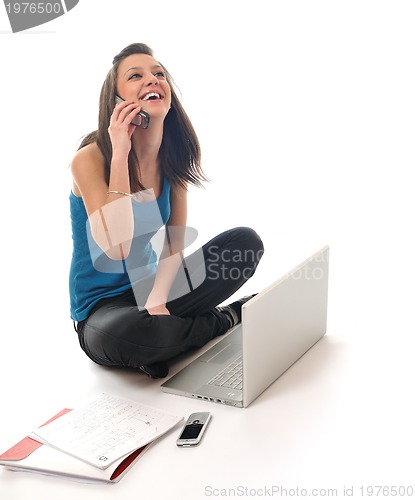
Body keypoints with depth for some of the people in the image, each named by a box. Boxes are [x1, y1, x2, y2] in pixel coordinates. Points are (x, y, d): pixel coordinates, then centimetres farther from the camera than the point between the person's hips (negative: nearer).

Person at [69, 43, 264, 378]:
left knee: (246, 241, -9)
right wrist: (120, 154, -29)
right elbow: (116, 249, -29)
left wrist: (157, 300, -20)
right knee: (122, 333, -41)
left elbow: (175, 244, -1)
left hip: (151, 290, 5)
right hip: (103, 309, -5)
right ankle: (225, 319, -10)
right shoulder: (90, 159, -18)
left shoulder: (173, 157, -1)